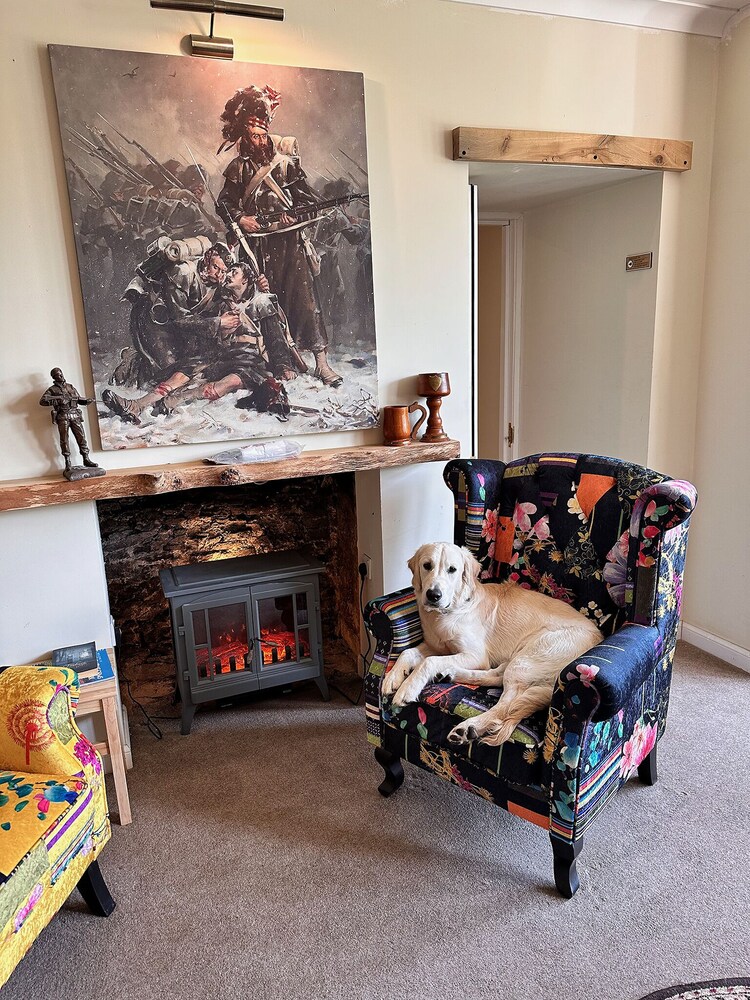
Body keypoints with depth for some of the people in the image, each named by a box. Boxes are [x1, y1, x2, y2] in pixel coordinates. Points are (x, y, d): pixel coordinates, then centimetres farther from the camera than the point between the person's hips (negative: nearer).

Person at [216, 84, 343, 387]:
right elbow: (225, 201, 15)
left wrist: (295, 214, -12)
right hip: (258, 241, 2)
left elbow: (305, 196, 7)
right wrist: (240, 218, -4)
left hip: (289, 237, -1)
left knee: (303, 294, -9)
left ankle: (321, 361, -10)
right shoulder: (238, 167, 11)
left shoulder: (286, 158, 8)